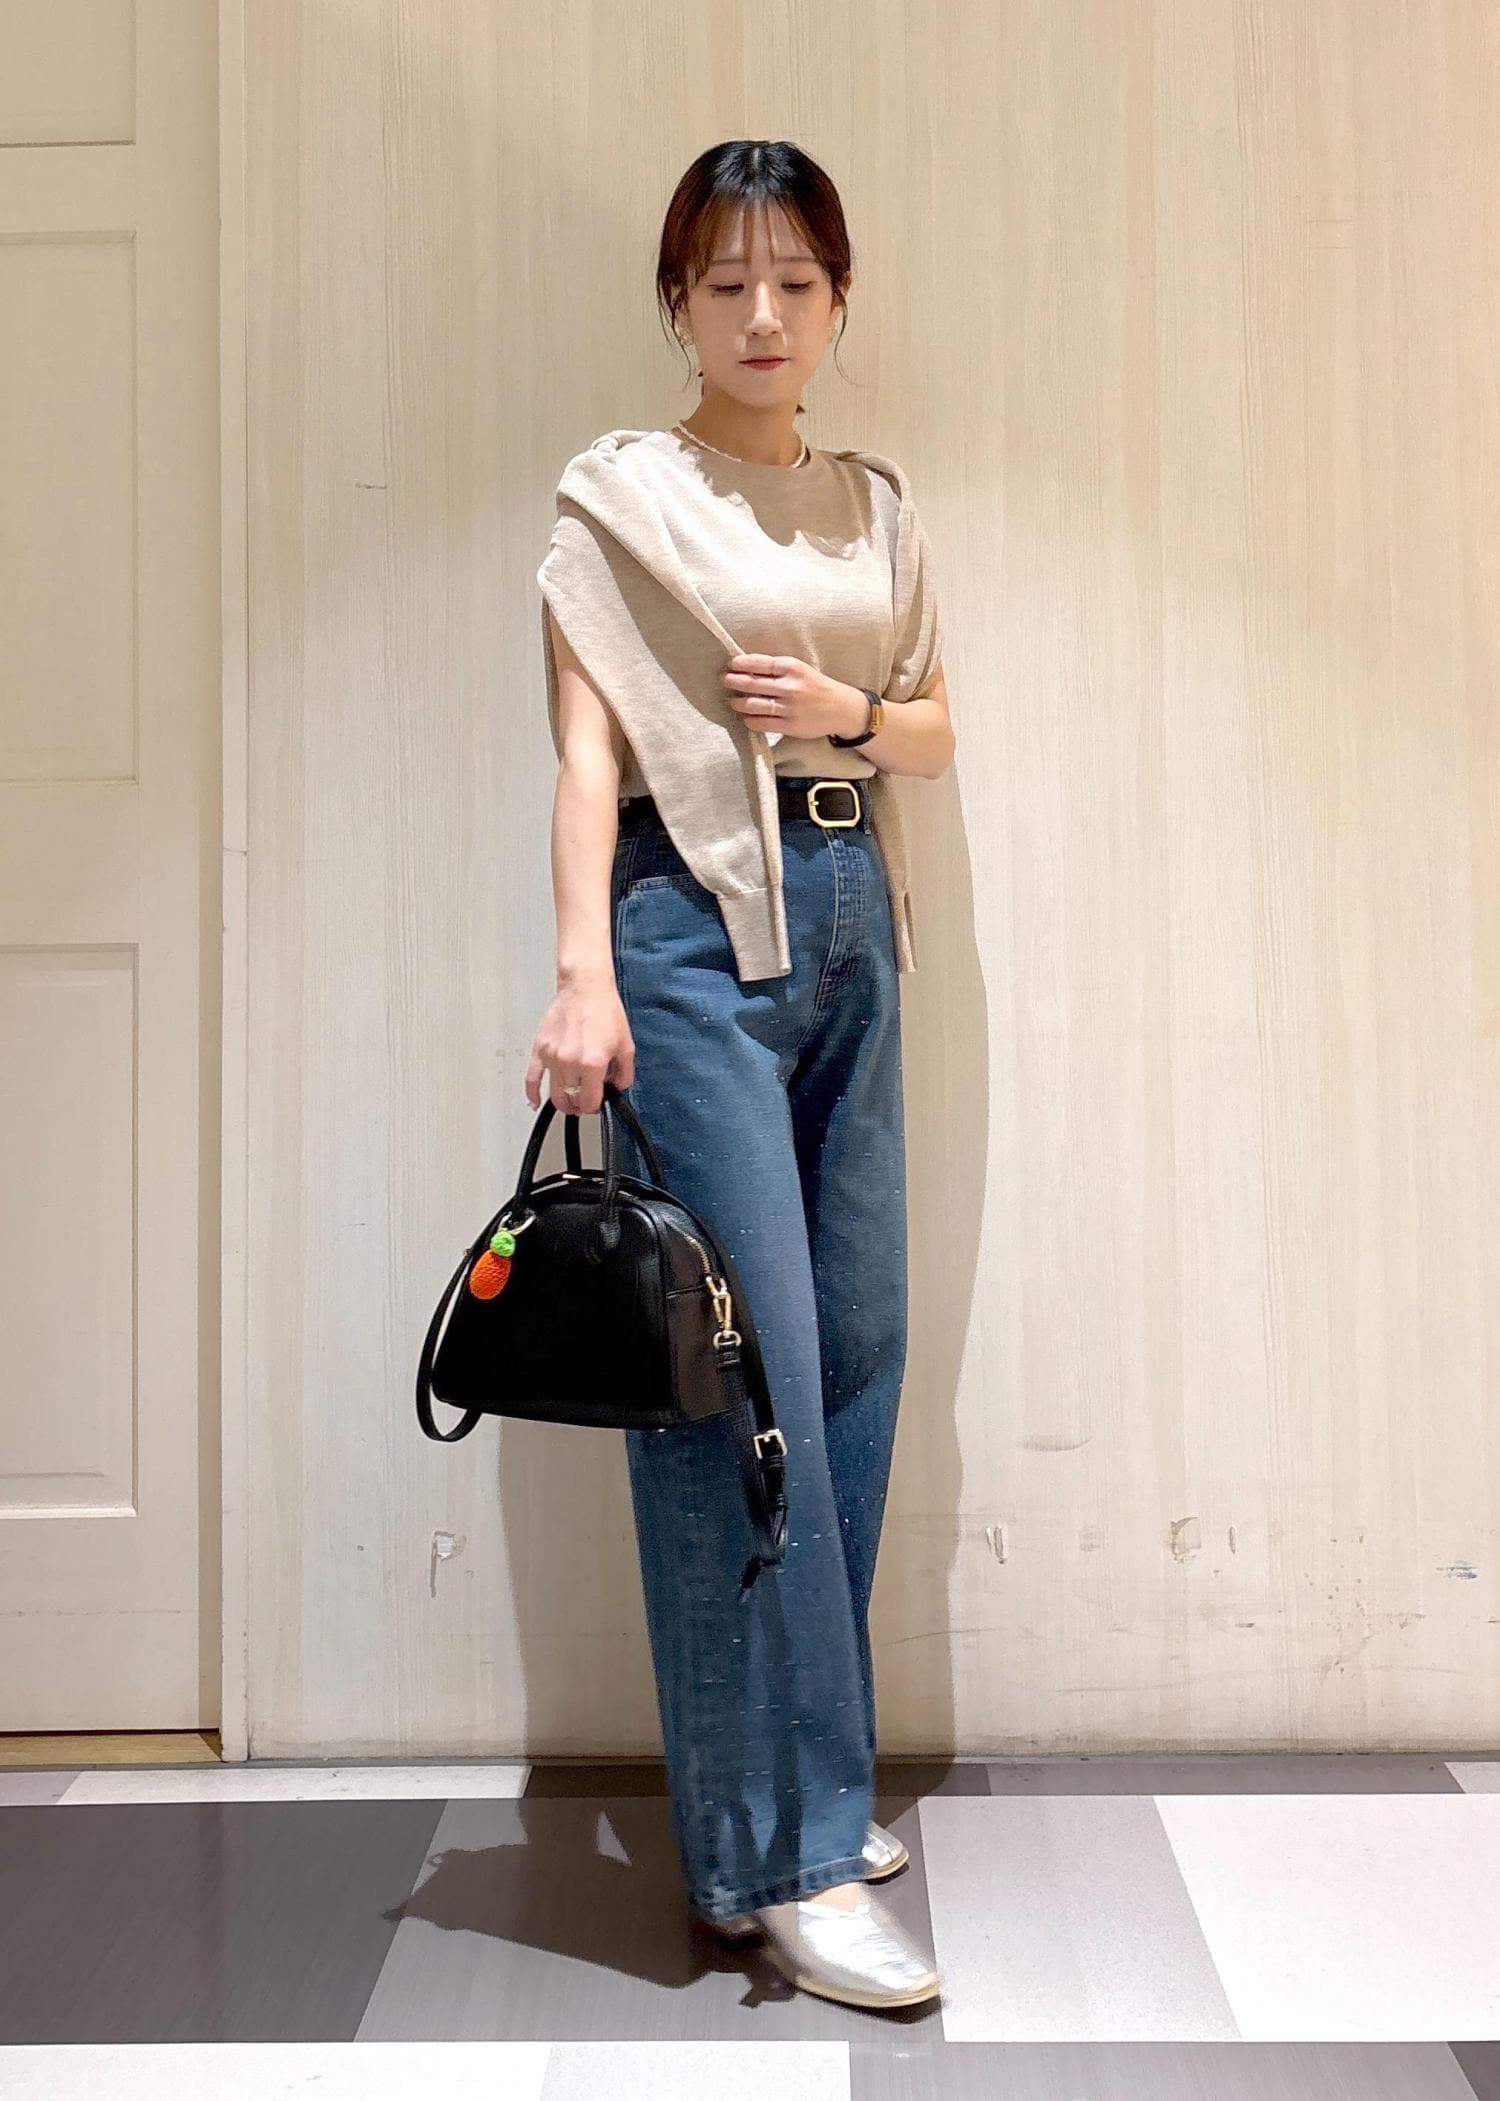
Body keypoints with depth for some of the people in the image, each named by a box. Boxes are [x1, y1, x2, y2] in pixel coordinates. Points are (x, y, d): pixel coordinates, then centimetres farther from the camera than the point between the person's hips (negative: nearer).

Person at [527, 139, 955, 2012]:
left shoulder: (880, 505, 16)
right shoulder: (617, 495, 0)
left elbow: (934, 731, 19)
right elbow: (588, 747, -8)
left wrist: (850, 708, -4)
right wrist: (584, 977, -19)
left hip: (848, 919, 6)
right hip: (695, 926, -6)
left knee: (859, 1350, 7)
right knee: (743, 1374, -10)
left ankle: (799, 1777, 22)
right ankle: (782, 1854, -2)